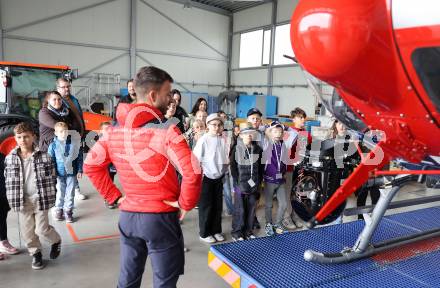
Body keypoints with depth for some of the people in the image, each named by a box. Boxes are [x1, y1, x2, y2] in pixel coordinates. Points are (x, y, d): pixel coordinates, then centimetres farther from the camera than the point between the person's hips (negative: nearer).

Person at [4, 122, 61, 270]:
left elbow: (52, 177, 0)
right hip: (22, 201, 3)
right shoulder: (9, 158, 0)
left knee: (41, 229, 0)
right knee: (27, 231, 10)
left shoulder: (44, 156, -6)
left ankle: (56, 241, 31)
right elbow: (7, 180, 8)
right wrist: (13, 199, 5)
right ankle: (36, 254, 32)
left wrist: (51, 196, -1)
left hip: (40, 199, -3)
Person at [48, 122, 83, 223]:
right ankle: (59, 210, 29)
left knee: (70, 193, 8)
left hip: (71, 173, 0)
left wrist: (80, 170, 2)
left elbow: (79, 157, 2)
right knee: (60, 193, 11)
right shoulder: (53, 145, -6)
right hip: (60, 173, 0)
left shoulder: (74, 143, -5)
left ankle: (68, 211, 22)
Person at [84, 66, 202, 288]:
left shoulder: (114, 131, 2)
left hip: (127, 216, 6)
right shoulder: (166, 130, -18)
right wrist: (185, 204, -9)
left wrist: (114, 197, 10)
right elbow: (193, 172, -25)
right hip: (160, 217, -6)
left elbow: (91, 166, 9)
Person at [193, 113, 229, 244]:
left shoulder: (223, 140, -1)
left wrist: (224, 170, 7)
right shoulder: (203, 140, -13)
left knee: (218, 205, 13)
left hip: (219, 177, 4)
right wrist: (201, 173, -11)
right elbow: (195, 159, -12)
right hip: (206, 177, -4)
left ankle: (216, 231, 27)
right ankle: (205, 233, 18)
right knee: (206, 206, 5)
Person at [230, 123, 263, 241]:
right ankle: (237, 232, 17)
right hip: (240, 185, -3)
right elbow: (233, 168, -5)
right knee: (239, 209, 2)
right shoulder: (236, 149, -4)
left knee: (251, 208, 10)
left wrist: (258, 182, 4)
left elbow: (261, 167, 9)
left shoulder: (258, 149, 6)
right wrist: (237, 184, -9)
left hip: (253, 186, 4)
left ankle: (248, 230, 25)